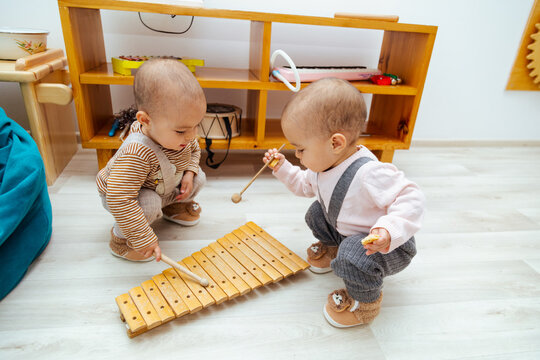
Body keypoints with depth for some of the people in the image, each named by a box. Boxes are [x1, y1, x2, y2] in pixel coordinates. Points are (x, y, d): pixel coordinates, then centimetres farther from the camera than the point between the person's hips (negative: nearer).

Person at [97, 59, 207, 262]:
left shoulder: (184, 137, -21)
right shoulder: (136, 153, -45)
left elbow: (194, 150, 4)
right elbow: (120, 201, -45)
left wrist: (189, 173, -15)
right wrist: (145, 239, -42)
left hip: (164, 187, 7)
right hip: (118, 195, -6)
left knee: (198, 178, -6)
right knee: (149, 204, -35)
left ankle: (172, 206, 22)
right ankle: (120, 237, -6)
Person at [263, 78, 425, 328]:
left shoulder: (368, 174, -38)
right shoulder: (322, 165, -8)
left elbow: (410, 199, -36)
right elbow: (305, 185, 12)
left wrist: (390, 230, -51)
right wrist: (282, 168, 1)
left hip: (390, 247, -8)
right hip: (345, 230, 9)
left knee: (353, 257, -35)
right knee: (317, 213, 10)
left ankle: (365, 300, -4)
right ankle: (332, 249, 32)